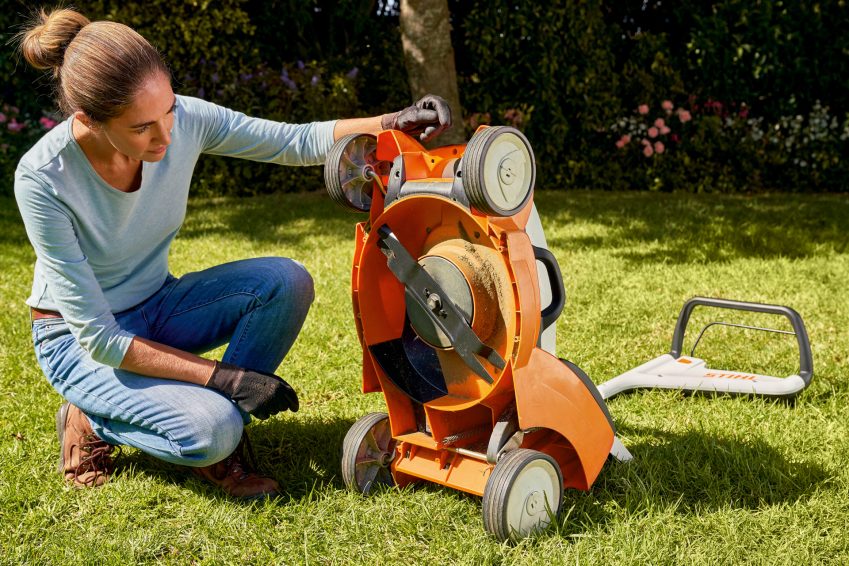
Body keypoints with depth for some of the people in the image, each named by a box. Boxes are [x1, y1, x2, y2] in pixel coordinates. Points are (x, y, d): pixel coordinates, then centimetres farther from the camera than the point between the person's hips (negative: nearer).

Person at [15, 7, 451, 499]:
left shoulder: (185, 119, -19)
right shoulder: (43, 179, -30)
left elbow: (297, 142, -9)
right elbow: (99, 338, -26)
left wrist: (394, 124, -25)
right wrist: (222, 376, -27)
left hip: (157, 308, 5)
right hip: (78, 338, -5)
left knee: (287, 281, -22)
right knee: (212, 429, -29)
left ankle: (221, 429, -6)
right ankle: (93, 423, 1)